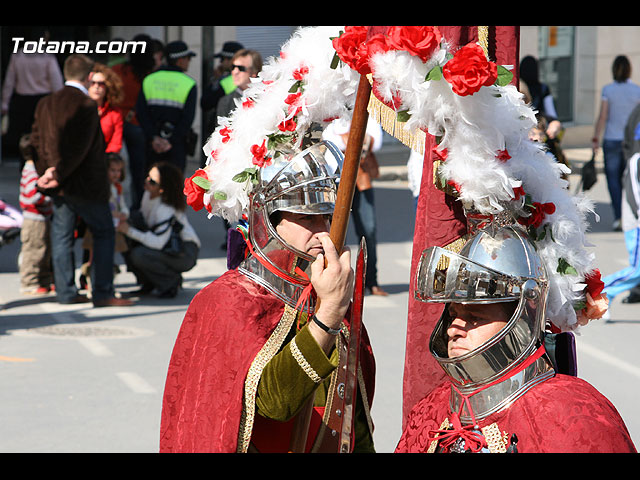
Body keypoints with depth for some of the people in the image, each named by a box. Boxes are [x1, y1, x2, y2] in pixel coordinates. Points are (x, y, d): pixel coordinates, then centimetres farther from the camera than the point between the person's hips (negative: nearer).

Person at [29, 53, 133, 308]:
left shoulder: (45, 104, 5)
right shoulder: (87, 105, -16)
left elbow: (37, 140, 5)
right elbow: (80, 147, -20)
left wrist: (49, 170, 2)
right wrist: (58, 175, -15)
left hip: (60, 186, 6)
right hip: (86, 183, -6)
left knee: (62, 235, 12)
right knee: (104, 232, 4)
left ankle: (65, 291, 14)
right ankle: (103, 293, 1)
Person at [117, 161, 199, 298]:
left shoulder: (167, 209, -28)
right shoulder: (148, 194, -3)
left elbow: (157, 243, -32)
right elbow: (143, 218, 11)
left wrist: (129, 231, -32)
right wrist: (126, 222, -10)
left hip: (186, 252, -8)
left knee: (138, 255, -28)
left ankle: (172, 281, -5)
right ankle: (149, 282, 6)